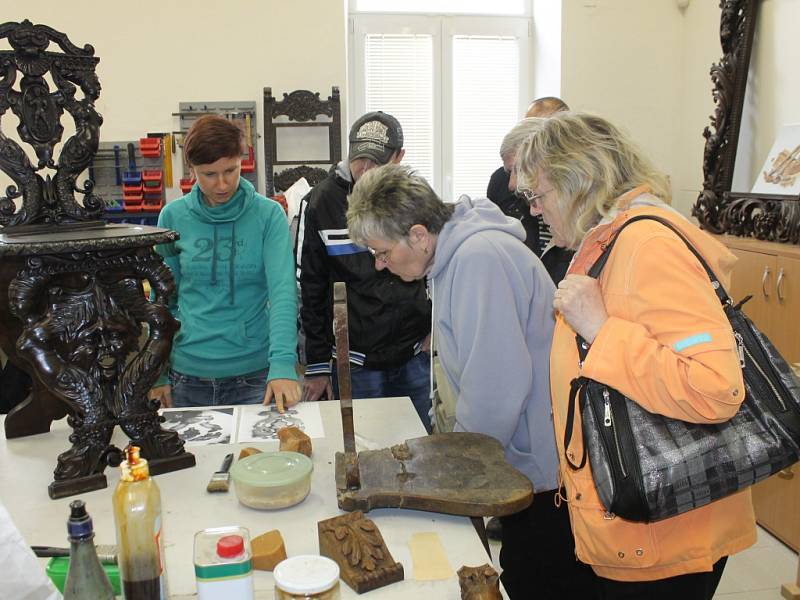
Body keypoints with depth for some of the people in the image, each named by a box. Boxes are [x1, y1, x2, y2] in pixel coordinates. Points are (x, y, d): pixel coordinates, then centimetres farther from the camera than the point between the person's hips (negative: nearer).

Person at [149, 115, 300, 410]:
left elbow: (283, 290, -16)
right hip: (187, 375, 2)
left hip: (254, 373, -2)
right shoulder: (173, 216, 0)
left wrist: (283, 362, -29)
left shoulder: (269, 214, -7)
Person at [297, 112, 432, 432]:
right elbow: (310, 289, -2)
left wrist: (437, 326, 5)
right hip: (356, 361, -2)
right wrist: (317, 365, -3)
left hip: (415, 357, 2)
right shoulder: (323, 201, -5)